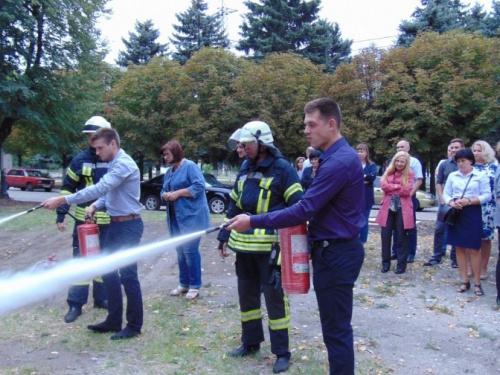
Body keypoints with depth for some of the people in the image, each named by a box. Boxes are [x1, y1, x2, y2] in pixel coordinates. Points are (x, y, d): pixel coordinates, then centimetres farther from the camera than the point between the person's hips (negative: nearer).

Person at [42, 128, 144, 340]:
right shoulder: (115, 164, 13)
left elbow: (100, 188, -28)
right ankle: (114, 320, 25)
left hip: (129, 226, -10)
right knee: (108, 271, 13)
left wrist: (62, 200, -27)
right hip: (116, 225, 10)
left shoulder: (123, 165, -19)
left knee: (127, 274, -3)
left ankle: (134, 326, 10)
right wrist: (95, 206, -4)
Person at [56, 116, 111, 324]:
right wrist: (61, 215, -6)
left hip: (109, 221, 2)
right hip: (84, 219, -1)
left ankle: (101, 297, 27)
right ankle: (75, 304, 9)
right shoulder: (80, 159, -3)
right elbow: (67, 188, 1)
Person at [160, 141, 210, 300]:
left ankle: (195, 285, 6)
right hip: (176, 218, 8)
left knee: (190, 250, -6)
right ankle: (184, 283, 24)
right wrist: (165, 195, -4)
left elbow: (199, 186, -20)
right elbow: (164, 190, 21)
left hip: (192, 217, -8)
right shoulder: (169, 171, 15)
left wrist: (178, 193, -19)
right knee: (180, 251, 13)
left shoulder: (190, 166, -10)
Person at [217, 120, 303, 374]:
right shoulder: (245, 169, 12)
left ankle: (282, 352, 16)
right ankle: (250, 342, 34)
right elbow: (234, 206, 17)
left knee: (274, 295, 1)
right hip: (244, 243, 7)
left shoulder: (282, 168, -8)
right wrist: (225, 237, 15)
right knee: (247, 293, 16)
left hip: (270, 246, -6)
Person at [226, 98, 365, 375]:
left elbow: (303, 210, -25)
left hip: (336, 254, -10)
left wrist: (253, 222, -21)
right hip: (336, 250, 10)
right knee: (336, 325, 20)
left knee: (336, 328, 2)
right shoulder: (338, 156, 12)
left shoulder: (338, 161, -22)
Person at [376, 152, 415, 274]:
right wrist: (398, 186, -11)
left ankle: (401, 264, 11)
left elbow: (407, 191, -10)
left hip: (402, 208, -3)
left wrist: (391, 188, -4)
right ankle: (386, 263, 14)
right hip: (388, 207, 3)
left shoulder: (409, 174, 1)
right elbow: (383, 185, -5)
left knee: (401, 236, 2)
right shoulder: (388, 171, 10)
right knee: (385, 235, 2)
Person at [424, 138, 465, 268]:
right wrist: (442, 199, -3)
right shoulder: (444, 164, 4)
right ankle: (437, 256, 11)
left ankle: (455, 258, 17)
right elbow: (438, 183, 9)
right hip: (445, 202, 2)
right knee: (439, 229, 2)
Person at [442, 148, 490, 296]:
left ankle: (477, 283, 7)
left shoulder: (481, 176, 0)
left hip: (472, 214, -3)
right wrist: (452, 202, -11)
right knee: (460, 248, 6)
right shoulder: (452, 176, 9)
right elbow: (446, 194, 10)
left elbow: (487, 195, -5)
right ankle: (464, 281, 15)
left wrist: (469, 201, -17)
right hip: (456, 214, 3)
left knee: (474, 249, -2)